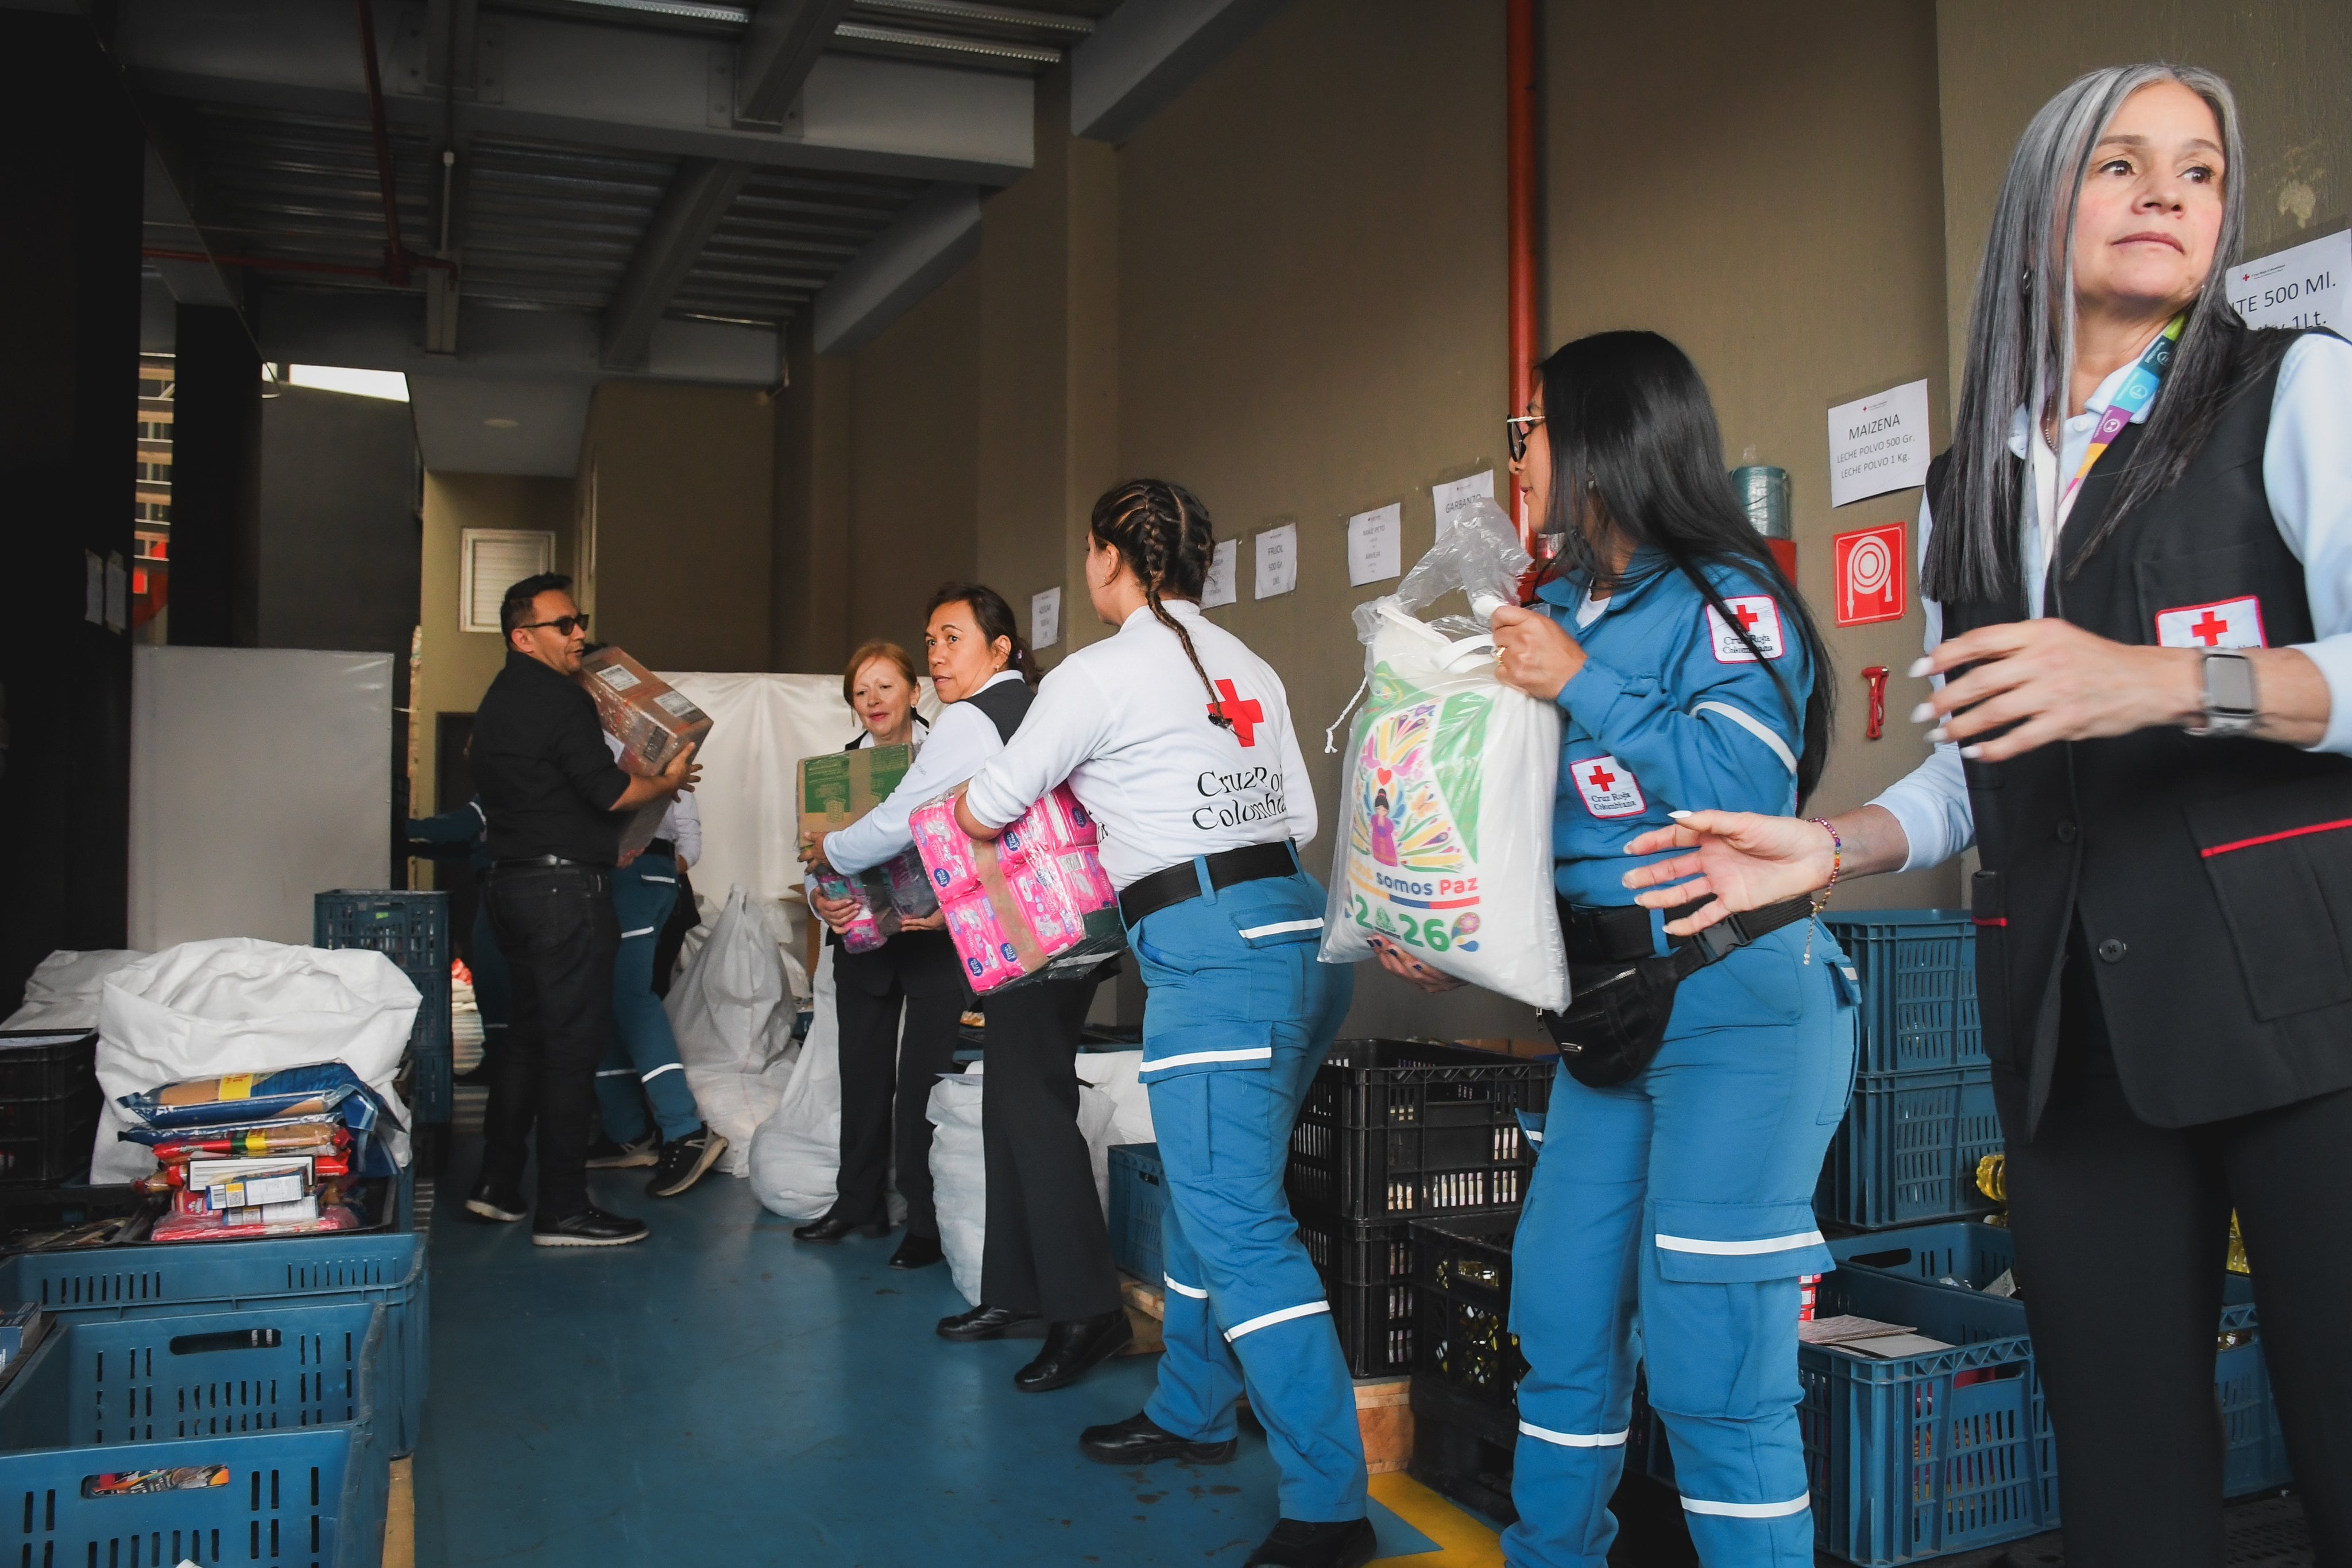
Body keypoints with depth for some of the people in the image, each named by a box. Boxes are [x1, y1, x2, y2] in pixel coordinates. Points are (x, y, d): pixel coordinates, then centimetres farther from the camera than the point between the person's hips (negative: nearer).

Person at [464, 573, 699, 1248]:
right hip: (564, 887, -10)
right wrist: (669, 780, -1)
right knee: (573, 1043, -5)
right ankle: (564, 1211, -1)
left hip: (514, 882, 10)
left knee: (528, 1034, 18)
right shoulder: (559, 698, -14)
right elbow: (609, 790, -18)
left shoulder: (499, 700, 17)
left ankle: (497, 1185, 24)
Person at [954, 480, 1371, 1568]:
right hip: (1300, 927, 9)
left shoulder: (1098, 674, -4)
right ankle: (1192, 1414, 36)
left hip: (1211, 949, -9)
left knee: (1238, 1227, -8)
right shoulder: (1248, 669, 16)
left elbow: (984, 815, 5)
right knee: (1204, 1190, 21)